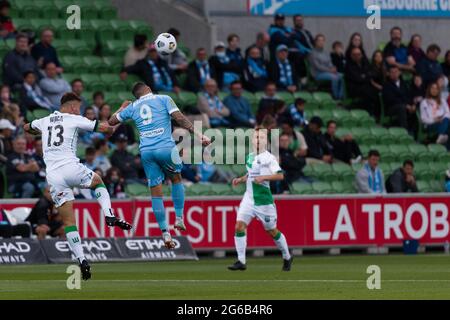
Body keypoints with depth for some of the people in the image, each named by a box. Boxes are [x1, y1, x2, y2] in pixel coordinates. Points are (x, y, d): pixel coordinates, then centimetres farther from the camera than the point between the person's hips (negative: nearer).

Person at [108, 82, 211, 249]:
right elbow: (179, 118, -6)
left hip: (146, 151, 2)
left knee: (156, 192, 5)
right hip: (165, 147, -2)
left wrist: (122, 108, 47)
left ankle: (165, 233, -1)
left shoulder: (132, 107, 17)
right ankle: (179, 218, 16)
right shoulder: (164, 99, 8)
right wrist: (198, 135, -9)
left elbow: (111, 121, 28)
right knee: (176, 179, 24)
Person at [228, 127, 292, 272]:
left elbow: (280, 175, -18)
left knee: (272, 231, 5)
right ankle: (241, 261, -7)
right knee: (239, 226, -11)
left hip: (264, 200, -5)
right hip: (249, 198, 6)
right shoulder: (249, 157, 11)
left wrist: (263, 177, -27)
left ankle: (287, 258, 27)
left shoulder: (269, 157, -9)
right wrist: (241, 179, 9)